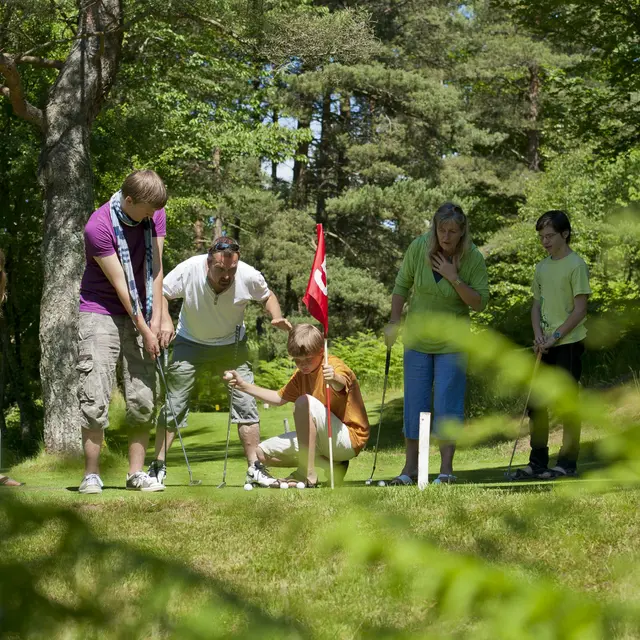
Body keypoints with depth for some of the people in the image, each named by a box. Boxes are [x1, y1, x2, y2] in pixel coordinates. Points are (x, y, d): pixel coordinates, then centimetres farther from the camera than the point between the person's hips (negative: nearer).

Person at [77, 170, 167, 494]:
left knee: (143, 400, 2)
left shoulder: (155, 215, -1)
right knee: (95, 399, -11)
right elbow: (119, 284, -15)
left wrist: (156, 320, -4)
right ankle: (91, 476, -5)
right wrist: (144, 330, -11)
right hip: (101, 313, -5)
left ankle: (136, 473, 9)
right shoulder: (99, 227, -19)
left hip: (141, 315, 5)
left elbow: (155, 268, 0)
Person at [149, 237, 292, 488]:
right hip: (190, 343, -1)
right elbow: (161, 293, -14)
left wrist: (277, 317, -20)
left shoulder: (249, 276, -22)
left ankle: (255, 468, 2)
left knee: (245, 403, -6)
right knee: (174, 404, -4)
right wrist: (165, 321, -32)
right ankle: (158, 467, 6)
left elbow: (267, 296, 0)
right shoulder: (189, 270, -28)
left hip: (231, 345, 1)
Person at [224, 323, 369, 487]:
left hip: (349, 438, -9)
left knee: (305, 402, -31)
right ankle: (332, 465, -2)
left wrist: (335, 379, -65)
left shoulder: (334, 365, -16)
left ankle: (307, 475, -29)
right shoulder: (301, 375, 11)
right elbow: (279, 398, 22)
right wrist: (244, 386, 12)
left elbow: (341, 384, -40)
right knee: (263, 453, 3)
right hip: (323, 441, 9)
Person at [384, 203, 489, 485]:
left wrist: (454, 279, -24)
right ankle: (410, 467, 13)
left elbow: (480, 302, -12)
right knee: (414, 402, 5)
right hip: (418, 338, 2)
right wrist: (394, 322, 0)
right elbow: (402, 285, 3)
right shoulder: (418, 248, -10)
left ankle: (446, 469, 1)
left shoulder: (473, 258, -14)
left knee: (448, 405, -5)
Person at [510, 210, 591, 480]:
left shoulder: (576, 265, -9)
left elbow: (580, 310, -12)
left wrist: (555, 337, -15)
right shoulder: (542, 267, 12)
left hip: (569, 344, -7)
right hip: (545, 346, 7)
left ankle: (567, 462, 4)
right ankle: (537, 462, 13)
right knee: (535, 402, 6)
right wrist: (538, 335, -2)